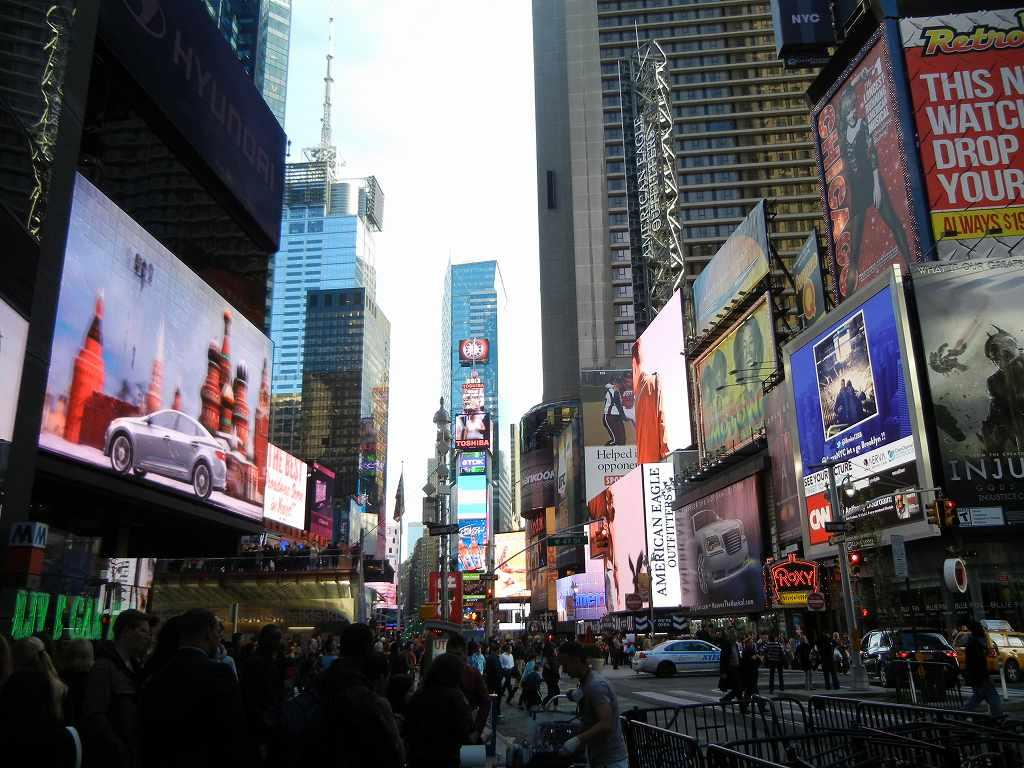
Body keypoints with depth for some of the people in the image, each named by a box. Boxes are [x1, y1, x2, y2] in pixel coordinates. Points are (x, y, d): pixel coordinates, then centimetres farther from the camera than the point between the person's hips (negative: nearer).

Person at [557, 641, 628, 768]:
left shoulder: (595, 685, -21)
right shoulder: (586, 682, 10)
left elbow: (606, 725, -30)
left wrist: (577, 740, -33)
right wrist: (579, 699, 7)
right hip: (599, 757, 10)